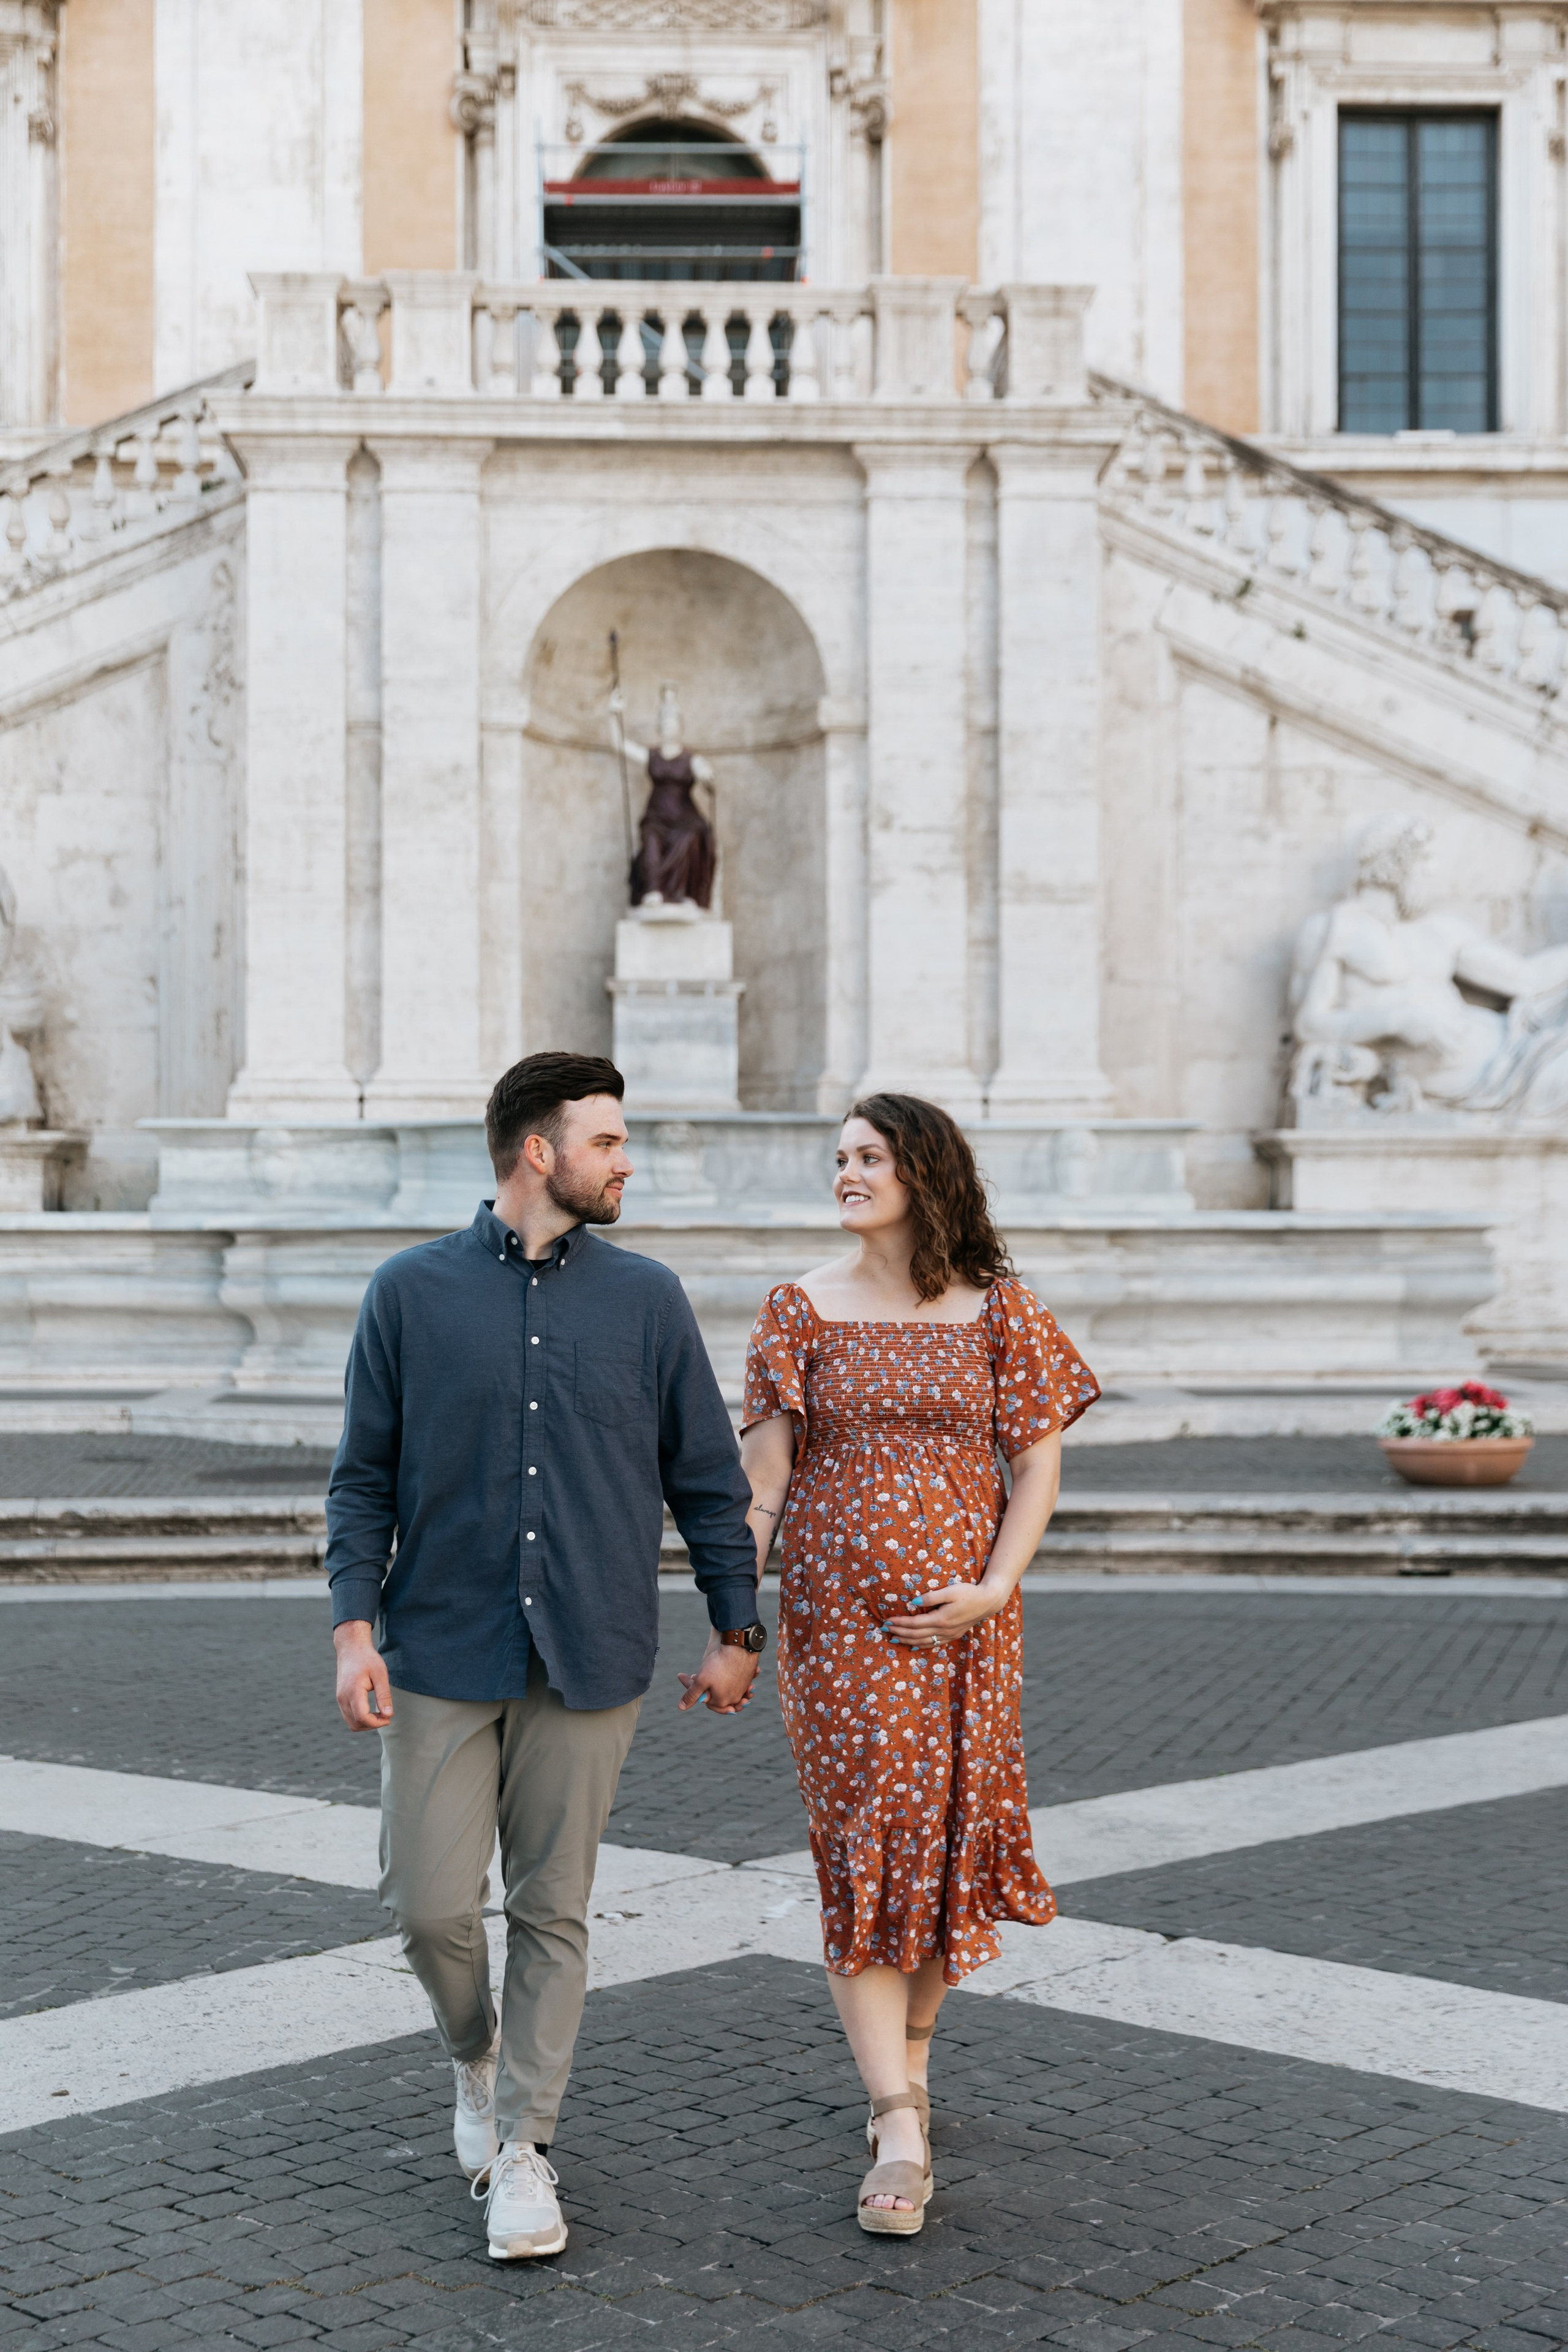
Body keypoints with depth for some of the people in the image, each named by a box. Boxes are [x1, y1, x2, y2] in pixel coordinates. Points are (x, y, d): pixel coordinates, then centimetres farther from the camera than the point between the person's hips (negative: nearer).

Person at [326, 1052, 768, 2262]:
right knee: (431, 1903, 0)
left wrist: (737, 1629, 8)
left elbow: (708, 1476, 9)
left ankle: (523, 2147, 18)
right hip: (443, 1652, -1)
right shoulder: (412, 1293, 1)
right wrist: (356, 1626, -6)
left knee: (553, 1909, 5)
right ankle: (477, 2058, 32)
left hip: (589, 1660, 1)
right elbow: (363, 1477, 3)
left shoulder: (647, 1298, 4)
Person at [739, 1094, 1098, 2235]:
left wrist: (993, 1589, -9)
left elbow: (1040, 1461, 3)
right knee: (862, 1841, -7)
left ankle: (910, 2052, 32)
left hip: (961, 1624, 1)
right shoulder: (804, 1308, 2)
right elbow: (763, 1473, 0)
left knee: (948, 1833, 8)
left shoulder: (999, 1310, 2)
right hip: (837, 1618, -1)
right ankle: (900, 2126, -8)